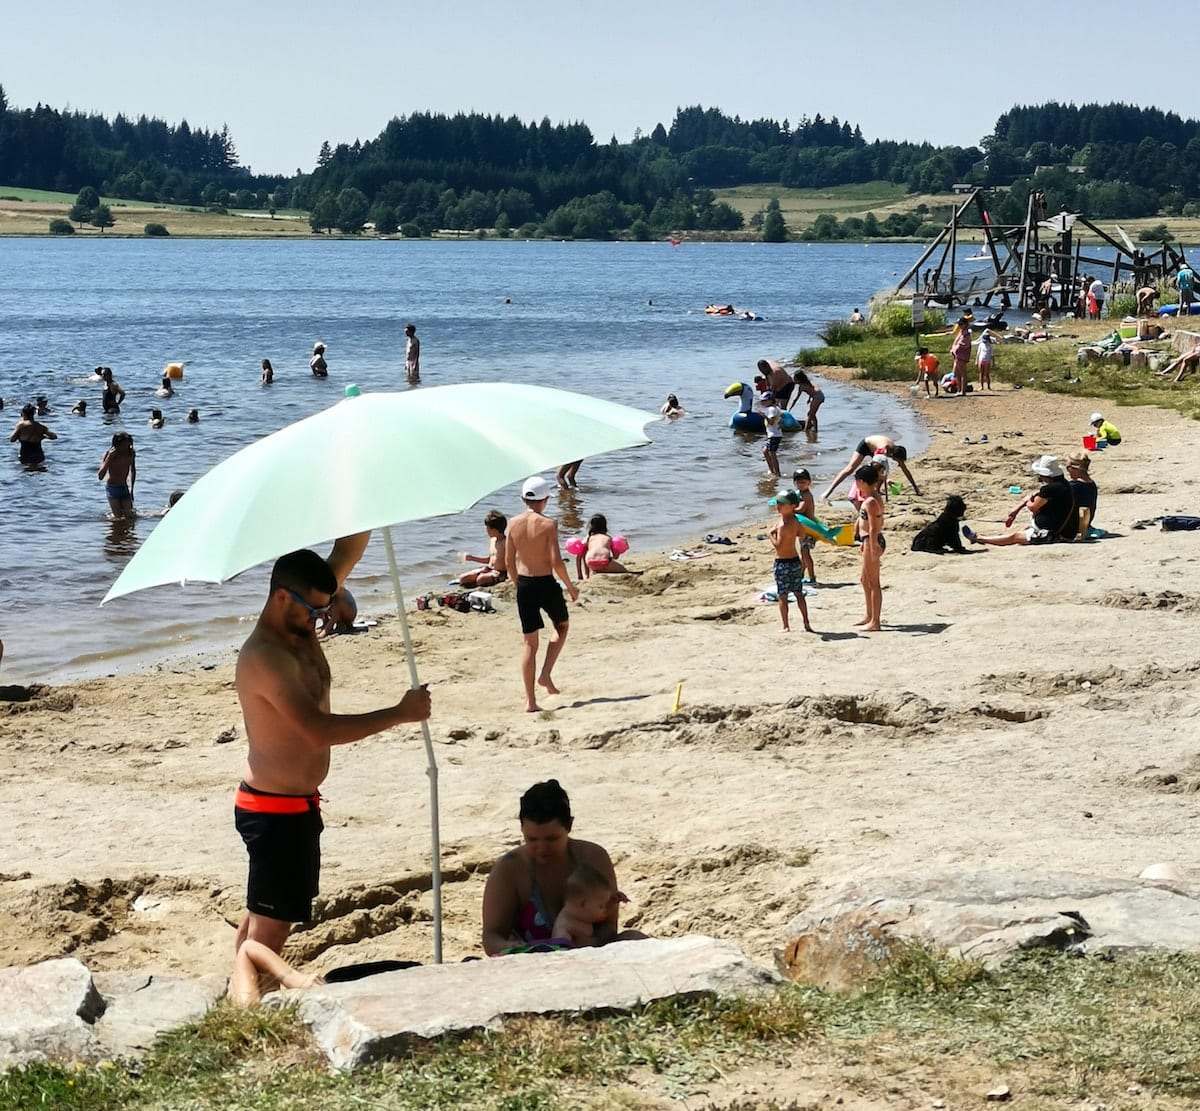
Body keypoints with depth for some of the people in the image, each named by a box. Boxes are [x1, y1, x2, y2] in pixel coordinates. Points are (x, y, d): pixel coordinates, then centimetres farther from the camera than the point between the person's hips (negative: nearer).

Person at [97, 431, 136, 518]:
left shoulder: (131, 453, -5)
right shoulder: (108, 454, -17)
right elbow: (100, 477, -27)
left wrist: (131, 490, 16)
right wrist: (109, 458, -32)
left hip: (124, 488, 4)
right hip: (112, 488, -4)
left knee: (129, 516, 1)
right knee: (119, 518, -9)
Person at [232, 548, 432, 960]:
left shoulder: (299, 634, 5)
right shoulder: (266, 657, -25)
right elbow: (320, 730, -33)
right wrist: (400, 713, -28)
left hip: (294, 805, 10)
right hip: (276, 812, -10)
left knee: (261, 915, 18)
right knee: (270, 925, -4)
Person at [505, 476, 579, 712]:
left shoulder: (514, 524, 1)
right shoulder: (548, 524, -12)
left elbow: (509, 562, 5)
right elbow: (556, 562, -16)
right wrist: (570, 586, -3)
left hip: (524, 585, 4)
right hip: (546, 584, -4)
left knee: (529, 642, 10)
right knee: (561, 626, 24)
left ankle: (530, 701, 8)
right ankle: (546, 674, 7)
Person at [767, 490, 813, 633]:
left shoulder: (783, 525, -21)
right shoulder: (795, 521, 5)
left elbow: (778, 546, -23)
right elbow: (802, 539, 13)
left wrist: (772, 534, -10)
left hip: (783, 563, -8)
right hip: (795, 561, 8)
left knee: (782, 596, 1)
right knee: (799, 594, 13)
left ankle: (786, 627, 4)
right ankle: (806, 624, 15)